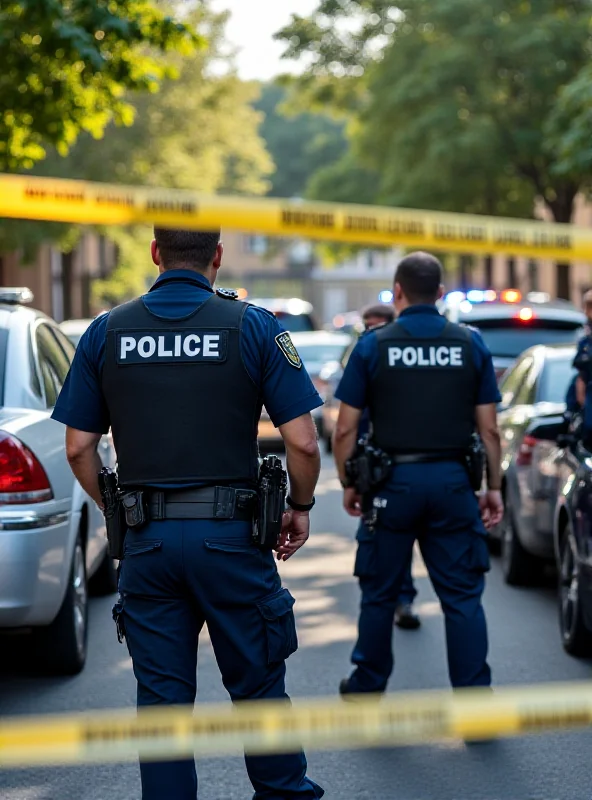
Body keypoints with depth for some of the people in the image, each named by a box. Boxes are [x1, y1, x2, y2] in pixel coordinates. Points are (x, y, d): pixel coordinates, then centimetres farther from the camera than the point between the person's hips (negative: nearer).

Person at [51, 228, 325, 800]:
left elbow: (78, 447, 3)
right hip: (230, 535, -2)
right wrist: (300, 507, 8)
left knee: (161, 697, 8)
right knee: (256, 684, 12)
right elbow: (302, 441, -9)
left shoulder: (106, 332, 3)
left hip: (147, 540, 2)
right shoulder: (254, 328, -5)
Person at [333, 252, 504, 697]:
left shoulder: (373, 346, -2)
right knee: (463, 596, 4)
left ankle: (368, 686, 26)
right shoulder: (471, 344, 2)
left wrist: (348, 483, 9)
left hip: (393, 482, -1)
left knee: (380, 593, 14)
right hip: (453, 481, 1)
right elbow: (489, 428, 0)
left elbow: (346, 430, -3)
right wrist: (494, 486, 8)